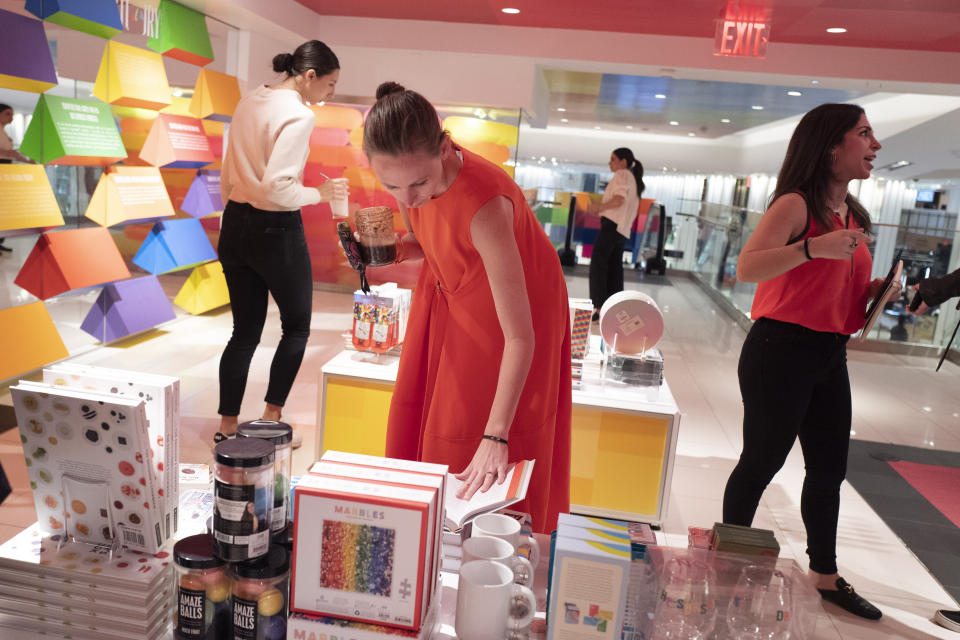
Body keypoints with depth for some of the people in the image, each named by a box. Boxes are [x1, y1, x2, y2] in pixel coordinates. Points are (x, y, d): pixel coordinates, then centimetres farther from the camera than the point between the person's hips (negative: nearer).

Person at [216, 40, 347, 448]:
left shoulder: (249, 102, 10)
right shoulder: (299, 116, -16)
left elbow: (228, 174, 15)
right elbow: (277, 187, -23)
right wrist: (320, 194, -9)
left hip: (235, 224, 8)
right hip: (276, 230, -8)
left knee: (245, 331, 14)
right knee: (297, 327, 12)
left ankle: (227, 425, 18)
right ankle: (271, 420, 15)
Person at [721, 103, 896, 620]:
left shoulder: (852, 215, 14)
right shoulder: (796, 204, -13)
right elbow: (747, 268, -27)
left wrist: (872, 293, 7)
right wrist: (813, 246, -35)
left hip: (830, 355, 9)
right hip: (782, 350, -8)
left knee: (829, 469, 16)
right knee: (762, 461, 3)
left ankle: (825, 575, 33)